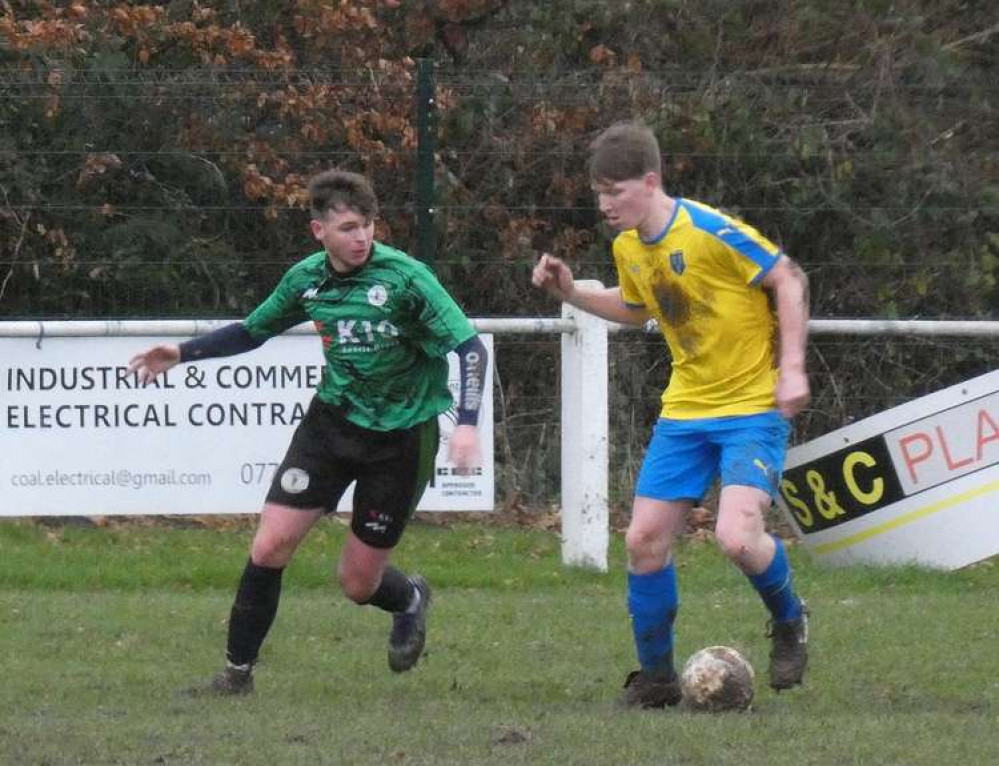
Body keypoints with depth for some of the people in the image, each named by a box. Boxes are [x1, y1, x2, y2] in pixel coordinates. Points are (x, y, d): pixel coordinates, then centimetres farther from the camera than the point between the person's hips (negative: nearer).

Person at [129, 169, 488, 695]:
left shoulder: (404, 277, -19)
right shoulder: (307, 278, -3)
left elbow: (469, 346, -18)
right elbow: (252, 331, 16)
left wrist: (467, 423, -30)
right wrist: (182, 353, 7)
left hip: (400, 437, -4)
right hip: (333, 418, 4)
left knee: (358, 582, 2)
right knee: (270, 545, -8)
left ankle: (410, 600, 38)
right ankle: (237, 671, 7)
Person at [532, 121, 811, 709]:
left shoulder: (714, 232, -20)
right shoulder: (628, 248, 4)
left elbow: (789, 280, -11)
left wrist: (792, 367, -16)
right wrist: (571, 293, 10)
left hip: (753, 406, -7)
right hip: (685, 411, 7)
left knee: (737, 537, -23)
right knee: (644, 539, 0)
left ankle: (790, 622, 9)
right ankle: (656, 677, 15)